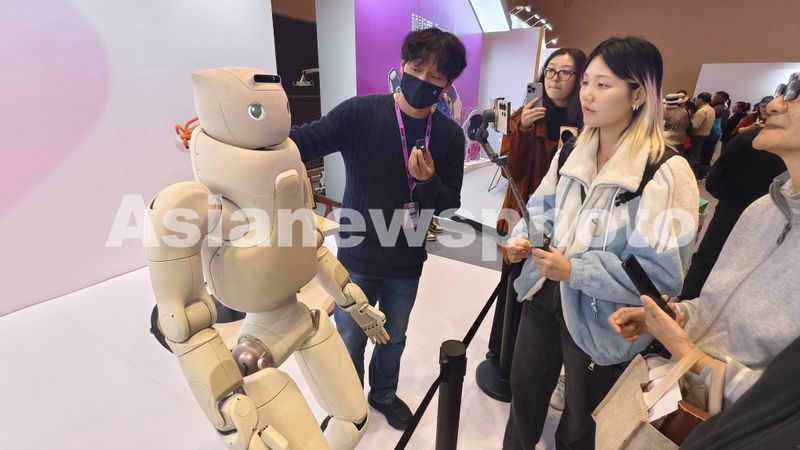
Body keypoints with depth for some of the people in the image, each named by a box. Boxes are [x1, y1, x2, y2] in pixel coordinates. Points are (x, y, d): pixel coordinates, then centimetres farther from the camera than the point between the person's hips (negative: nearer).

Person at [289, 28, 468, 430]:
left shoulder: (449, 135, -6)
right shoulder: (360, 113, -13)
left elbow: (451, 204, -3)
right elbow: (301, 142, -15)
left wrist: (429, 182, -23)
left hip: (406, 263, 3)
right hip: (357, 258, -2)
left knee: (394, 339, 24)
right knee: (349, 343, 16)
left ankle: (383, 394, 55)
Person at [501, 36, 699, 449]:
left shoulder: (666, 172, -18)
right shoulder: (572, 152, 2)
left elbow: (663, 272, -21)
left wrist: (574, 270, -27)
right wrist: (523, 239, -11)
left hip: (601, 322, -5)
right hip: (544, 298, 6)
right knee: (524, 395, 25)